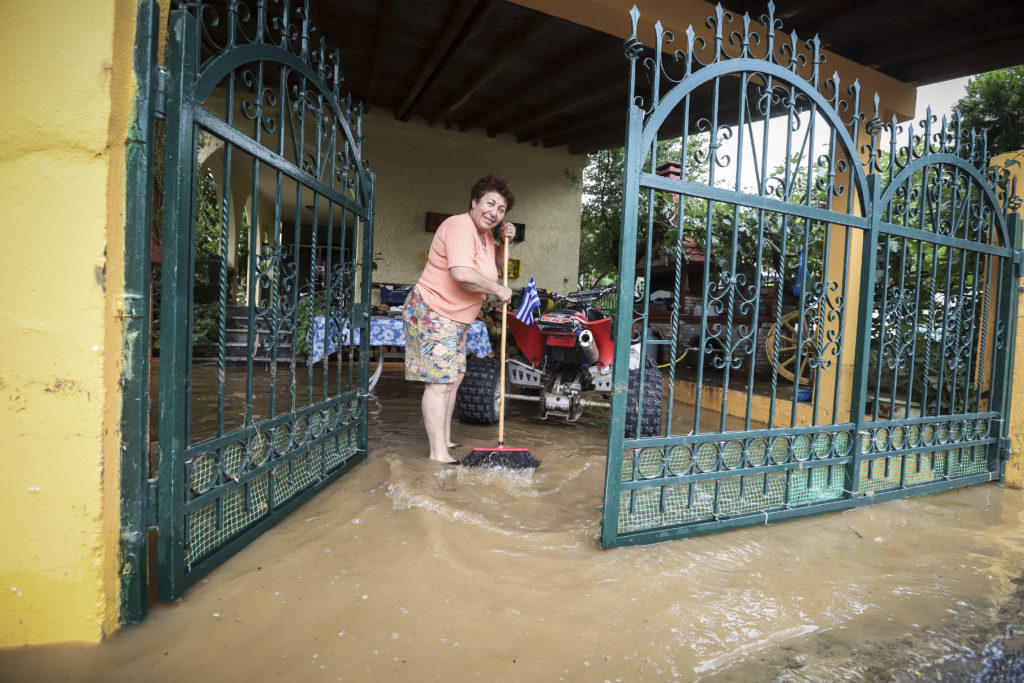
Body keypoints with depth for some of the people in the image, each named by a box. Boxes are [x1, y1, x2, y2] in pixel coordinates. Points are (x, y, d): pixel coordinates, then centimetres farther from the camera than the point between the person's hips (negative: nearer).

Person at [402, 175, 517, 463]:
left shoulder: (484, 233, 12)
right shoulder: (459, 227, -20)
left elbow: (496, 263, 27)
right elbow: (462, 274, -34)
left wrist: (505, 241, 7)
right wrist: (499, 290, -21)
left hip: (456, 319, 11)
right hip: (432, 312, -11)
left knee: (453, 378, 15)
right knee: (439, 382, -11)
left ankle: (445, 440, 27)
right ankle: (438, 453, -6)